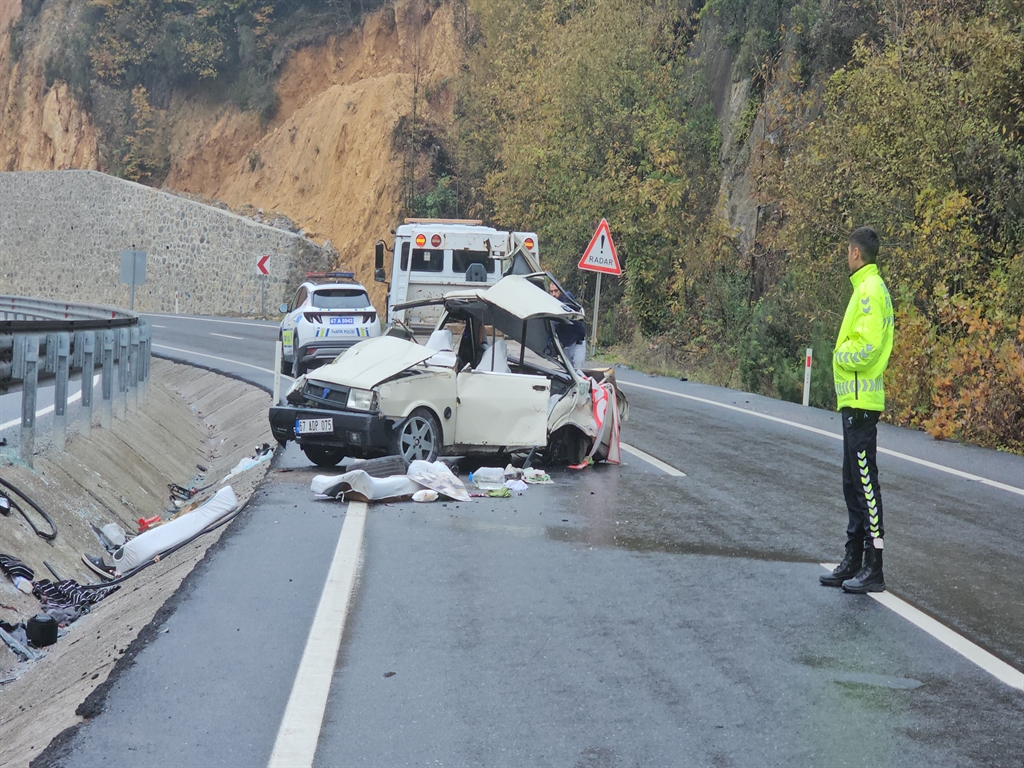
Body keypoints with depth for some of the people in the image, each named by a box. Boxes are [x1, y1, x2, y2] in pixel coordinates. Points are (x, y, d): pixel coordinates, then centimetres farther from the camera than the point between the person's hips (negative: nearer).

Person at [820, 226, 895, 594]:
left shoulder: (870, 290, -14)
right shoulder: (866, 288, 17)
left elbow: (867, 348, -22)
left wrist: (841, 355, -7)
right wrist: (845, 354, 6)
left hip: (861, 402, -11)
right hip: (854, 400, 11)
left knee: (866, 483, -9)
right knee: (853, 484, 15)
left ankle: (873, 570, -7)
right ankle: (853, 563, 22)